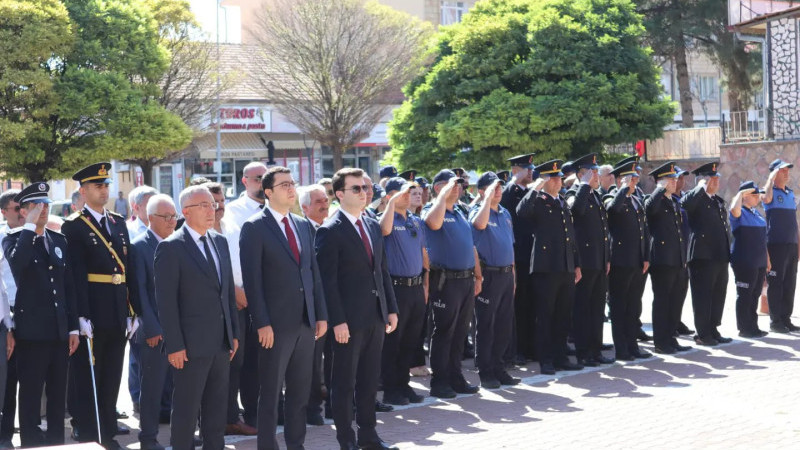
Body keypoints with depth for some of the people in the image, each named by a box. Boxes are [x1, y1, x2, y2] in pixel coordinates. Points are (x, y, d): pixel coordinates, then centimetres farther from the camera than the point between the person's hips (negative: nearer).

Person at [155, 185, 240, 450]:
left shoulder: (220, 242, 11)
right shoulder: (171, 247, -10)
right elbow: (166, 301, -13)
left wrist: (234, 333, 12)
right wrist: (175, 345, -17)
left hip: (221, 342, 7)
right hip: (191, 344, -6)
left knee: (217, 408, 13)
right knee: (186, 409, 3)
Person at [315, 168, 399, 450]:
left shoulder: (373, 226, 12)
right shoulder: (330, 231, -10)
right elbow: (328, 280, -14)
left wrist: (391, 309, 11)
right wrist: (337, 321, -18)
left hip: (376, 316, 7)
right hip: (349, 319, -7)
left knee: (370, 379, 14)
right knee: (344, 382, 5)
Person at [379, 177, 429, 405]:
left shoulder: (416, 222, 14)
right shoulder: (388, 219, -6)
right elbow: (385, 229, -31)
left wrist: (425, 284, 15)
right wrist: (393, 202, -24)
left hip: (417, 289, 7)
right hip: (396, 288, -7)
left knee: (411, 341, 12)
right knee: (392, 341, 0)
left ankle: (403, 384, 22)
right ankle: (390, 390, 7)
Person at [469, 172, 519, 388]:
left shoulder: (505, 214, 15)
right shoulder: (477, 211, -6)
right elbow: (480, 224, -32)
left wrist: (512, 275, 17)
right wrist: (488, 197, -24)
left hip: (506, 275, 7)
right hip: (488, 275, -7)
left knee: (504, 325, 11)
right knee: (485, 325, 0)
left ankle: (498, 369, 21)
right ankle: (485, 373, 6)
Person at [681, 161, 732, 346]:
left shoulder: (719, 201, 19)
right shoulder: (697, 198, -6)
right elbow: (684, 203, -30)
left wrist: (727, 252, 21)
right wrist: (702, 187, -20)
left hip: (721, 257, 8)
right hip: (703, 256, -8)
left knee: (718, 296, 12)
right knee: (703, 296, -2)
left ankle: (713, 330, 22)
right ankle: (702, 334, 4)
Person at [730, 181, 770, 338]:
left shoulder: (756, 213, 15)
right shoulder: (740, 213, -9)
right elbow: (734, 209, -36)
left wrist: (767, 259, 20)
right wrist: (740, 193, -21)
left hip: (759, 262, 8)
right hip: (744, 262, -8)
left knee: (755, 295, 13)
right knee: (745, 295, -2)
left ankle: (753, 326, 20)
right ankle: (745, 328, 4)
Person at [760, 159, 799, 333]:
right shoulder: (771, 192, -3)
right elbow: (766, 197, -30)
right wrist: (772, 177, -18)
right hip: (776, 244, -7)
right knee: (775, 283, -4)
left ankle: (786, 319, 16)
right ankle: (775, 321, 0)